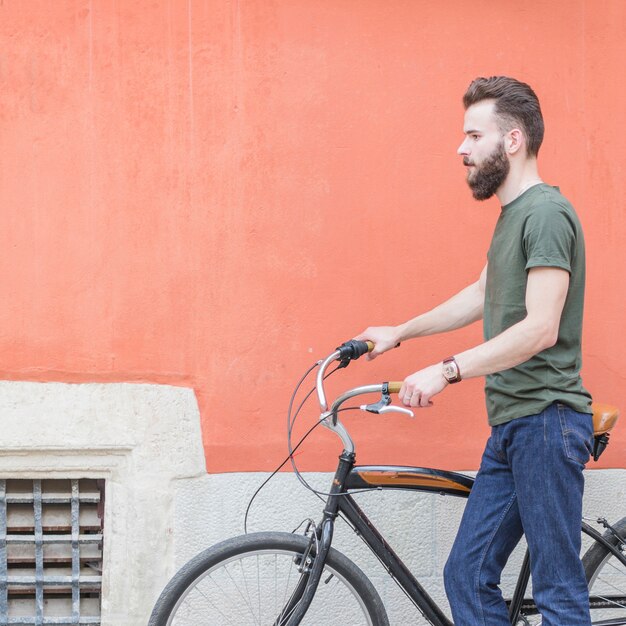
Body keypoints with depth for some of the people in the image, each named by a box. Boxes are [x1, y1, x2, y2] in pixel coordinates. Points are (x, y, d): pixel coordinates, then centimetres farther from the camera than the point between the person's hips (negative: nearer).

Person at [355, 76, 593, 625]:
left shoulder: (545, 212, -14)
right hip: (510, 423, 10)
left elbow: (540, 328, -23)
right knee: (468, 575, 8)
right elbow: (483, 296, 32)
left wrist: (447, 370, -25)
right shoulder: (512, 212, 18)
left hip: (545, 419, -10)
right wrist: (399, 333, 35)